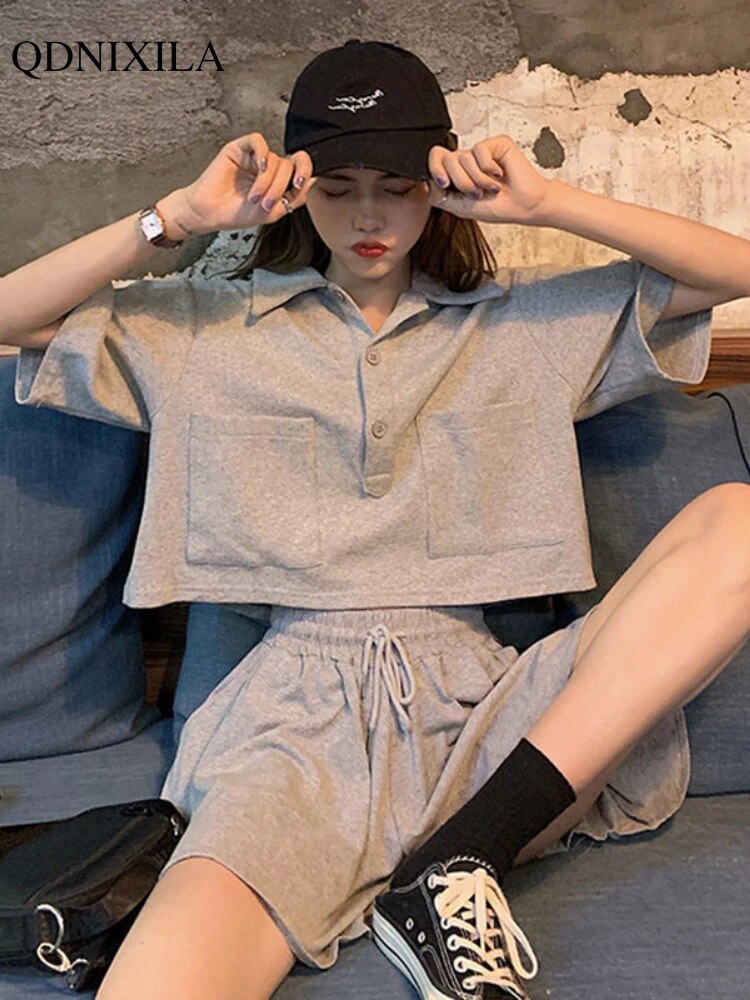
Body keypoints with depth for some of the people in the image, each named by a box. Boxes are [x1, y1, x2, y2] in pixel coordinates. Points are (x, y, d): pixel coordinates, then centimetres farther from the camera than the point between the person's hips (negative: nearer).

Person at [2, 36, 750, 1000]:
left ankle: (461, 859, -23)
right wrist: (180, 215, 3)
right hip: (301, 700, -4)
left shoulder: (523, 321, 18)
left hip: (483, 702, 5)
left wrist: (546, 202, 3)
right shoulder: (211, 328, 18)